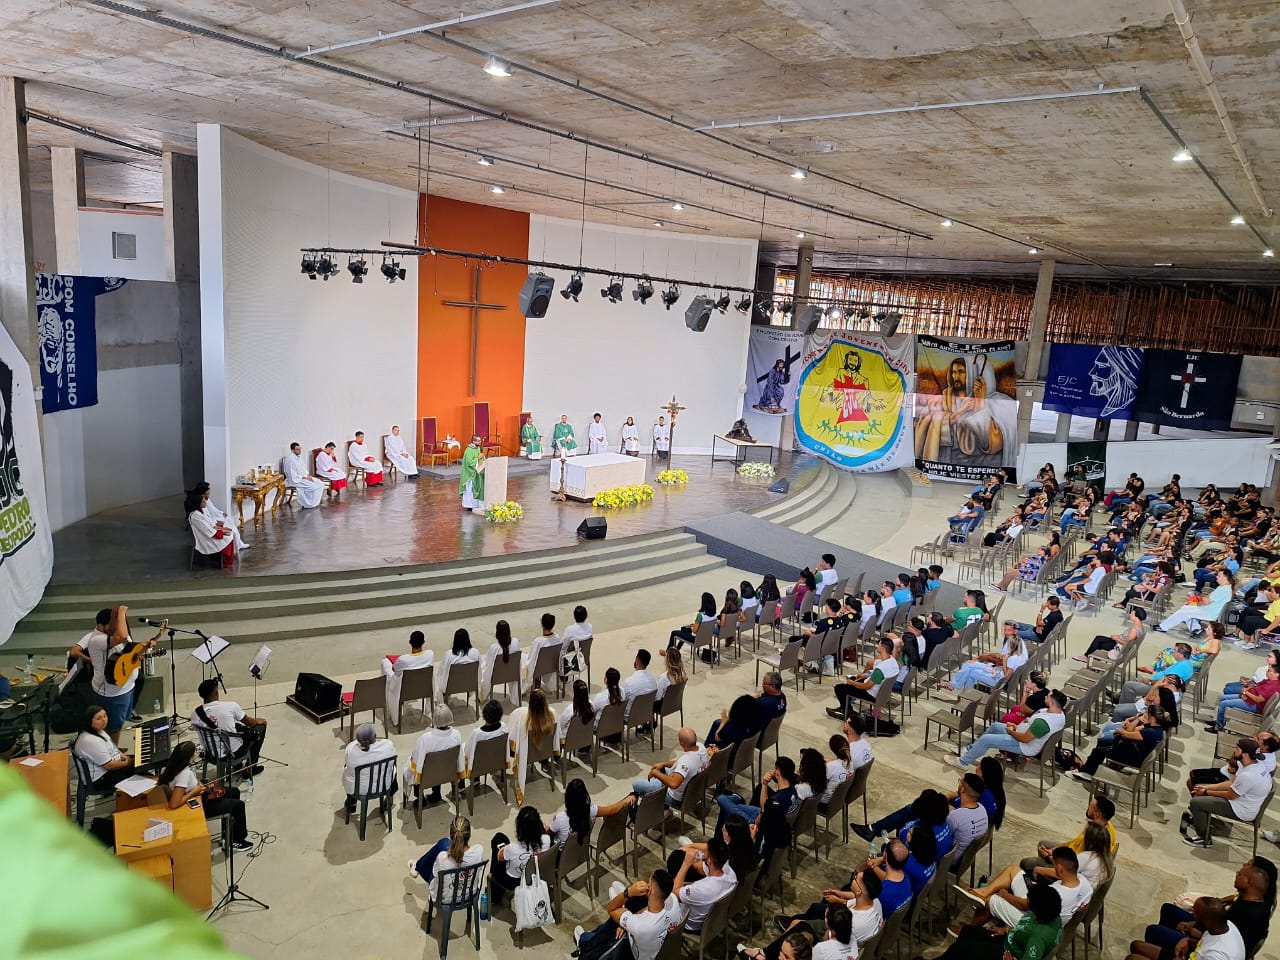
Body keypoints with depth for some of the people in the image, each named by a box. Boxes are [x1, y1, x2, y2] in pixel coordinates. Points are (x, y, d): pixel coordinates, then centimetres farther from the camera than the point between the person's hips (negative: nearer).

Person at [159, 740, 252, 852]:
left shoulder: (176, 764, -12)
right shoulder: (184, 774, -37)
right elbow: (174, 804, -40)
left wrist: (199, 785, -1)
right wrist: (195, 791, -27)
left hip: (197, 797, 8)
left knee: (234, 792, 17)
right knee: (238, 805, 1)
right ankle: (237, 841, 20)